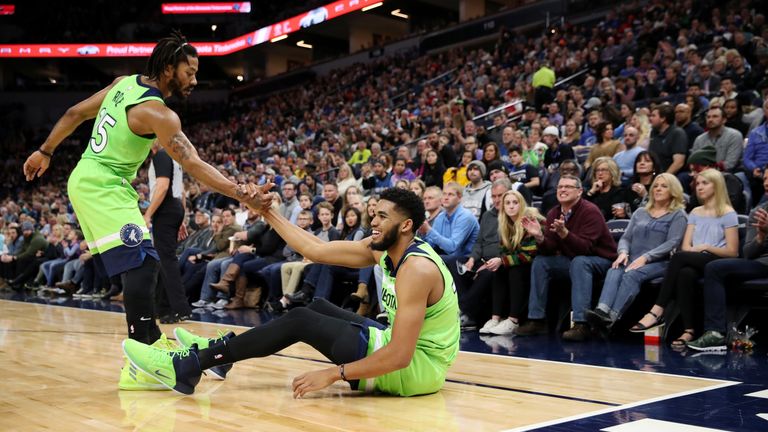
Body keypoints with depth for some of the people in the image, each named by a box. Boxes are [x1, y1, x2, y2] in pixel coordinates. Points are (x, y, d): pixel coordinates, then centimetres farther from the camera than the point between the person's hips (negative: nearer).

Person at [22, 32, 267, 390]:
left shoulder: (125, 84, 6)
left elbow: (76, 113, 14)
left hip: (87, 180, 10)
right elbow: (193, 165, -27)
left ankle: (152, 340, 22)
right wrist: (242, 194, -32)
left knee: (139, 263, 14)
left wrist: (45, 151, 25)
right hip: (102, 188, -10)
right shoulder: (157, 113, -20)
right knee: (142, 262, -18)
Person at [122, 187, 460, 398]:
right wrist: (268, 213, 3)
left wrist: (333, 374, -25)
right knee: (317, 308, 14)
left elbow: (400, 355, -30)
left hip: (416, 366, -9)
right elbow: (316, 250, 5)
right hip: (402, 350, 9)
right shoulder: (381, 249, 3)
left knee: (301, 321, -11)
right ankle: (215, 353, 21)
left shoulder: (417, 268, -24)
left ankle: (187, 366, -5)